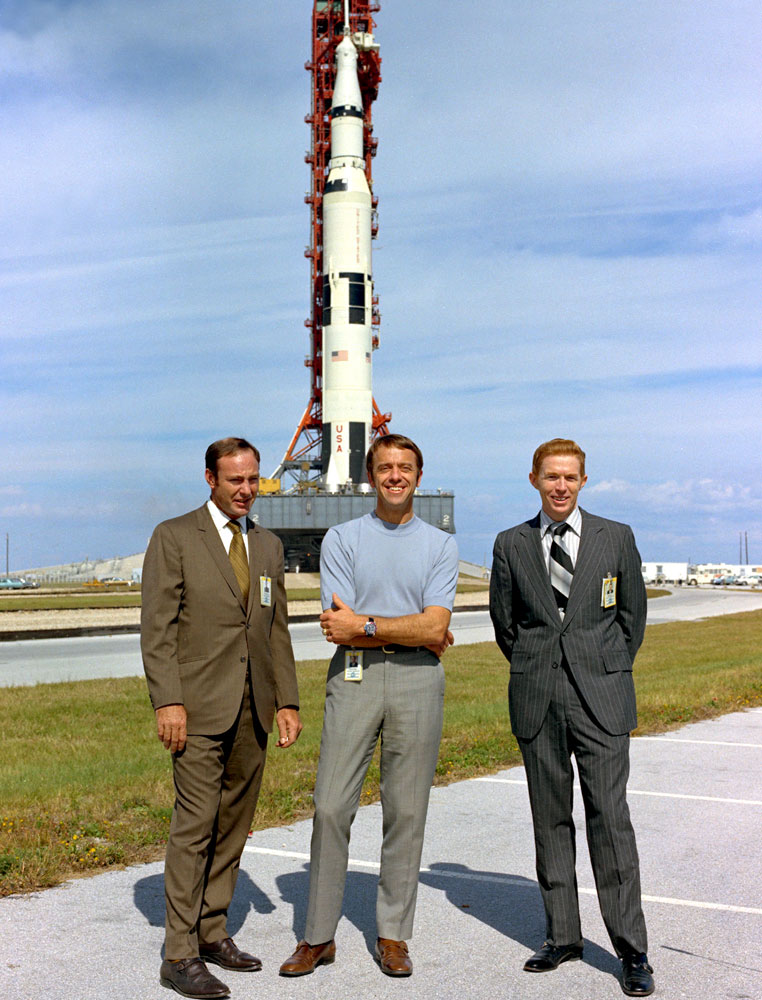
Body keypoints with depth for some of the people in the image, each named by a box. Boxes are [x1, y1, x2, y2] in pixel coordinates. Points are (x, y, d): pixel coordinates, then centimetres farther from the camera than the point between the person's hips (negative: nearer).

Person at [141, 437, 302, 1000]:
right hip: (200, 706, -6)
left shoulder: (268, 546, 15)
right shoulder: (174, 537, -2)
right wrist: (167, 701, -15)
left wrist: (287, 701, 9)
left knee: (234, 827, 10)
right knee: (195, 826, -6)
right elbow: (156, 627, -7)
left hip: (253, 709, 6)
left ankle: (213, 933, 22)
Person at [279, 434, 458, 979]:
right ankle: (319, 935, 10)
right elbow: (339, 628, -3)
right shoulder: (341, 540, 8)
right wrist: (417, 633, -4)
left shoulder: (441, 545, 9)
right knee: (331, 806, -2)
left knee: (406, 810, 4)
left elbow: (435, 626, -4)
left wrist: (365, 624, -9)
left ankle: (393, 934, 17)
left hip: (418, 679, 0)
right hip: (354, 676, 0)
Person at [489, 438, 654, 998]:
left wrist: (611, 671, 10)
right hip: (537, 700, 2)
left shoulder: (616, 538, 4)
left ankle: (632, 950, 3)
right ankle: (562, 936, 19)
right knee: (551, 820, 8)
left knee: (611, 819, -5)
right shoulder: (511, 545, 7)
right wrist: (536, 670, 11)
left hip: (600, 698, -2)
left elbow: (633, 612, 11)